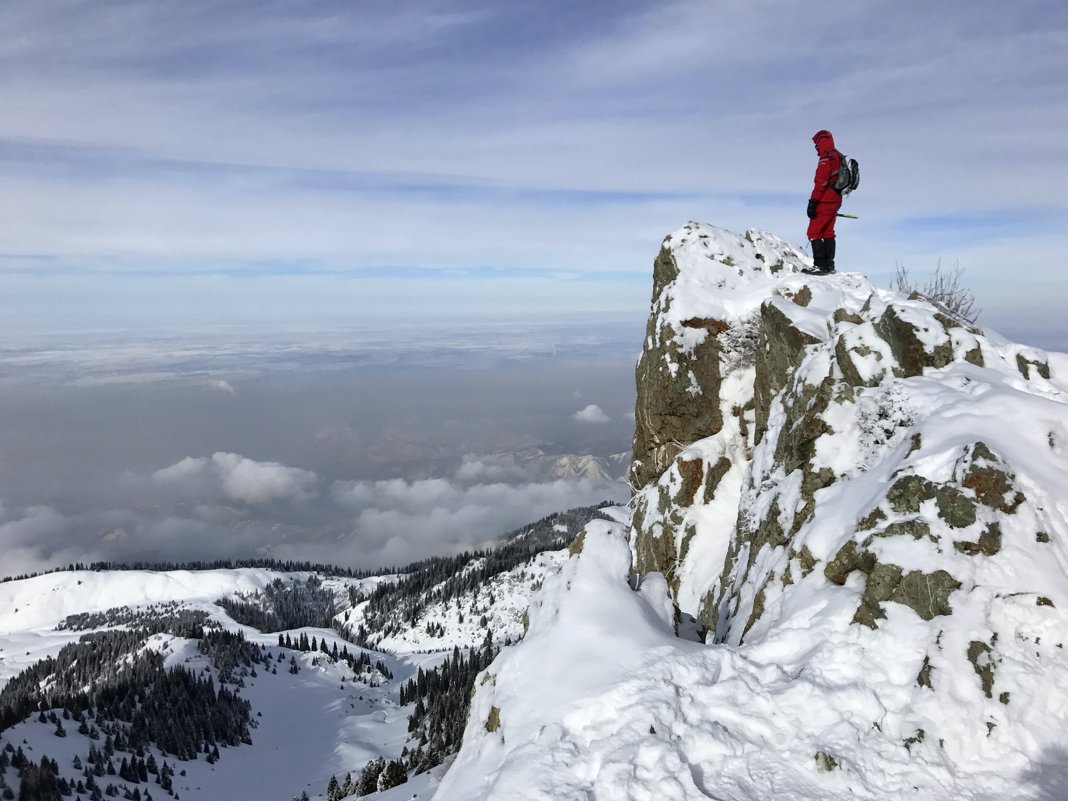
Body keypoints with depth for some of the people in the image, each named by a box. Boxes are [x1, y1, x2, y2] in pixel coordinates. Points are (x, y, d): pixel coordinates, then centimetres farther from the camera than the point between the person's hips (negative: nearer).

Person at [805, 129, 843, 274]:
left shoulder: (826, 158, -13)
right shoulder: (839, 157, 18)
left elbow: (821, 183, -21)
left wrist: (813, 202, -22)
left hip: (825, 202, -10)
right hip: (835, 201, 10)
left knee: (814, 233, -8)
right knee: (828, 232, 15)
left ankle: (820, 265, -15)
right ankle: (829, 265, 16)